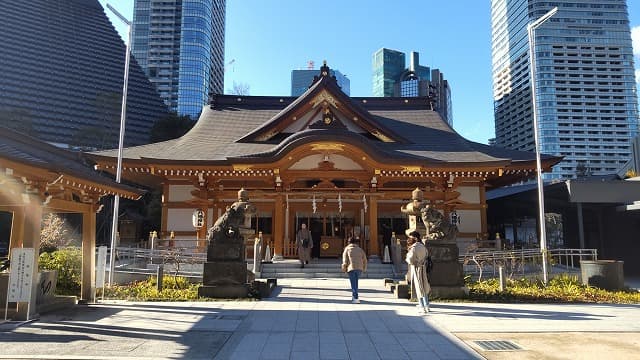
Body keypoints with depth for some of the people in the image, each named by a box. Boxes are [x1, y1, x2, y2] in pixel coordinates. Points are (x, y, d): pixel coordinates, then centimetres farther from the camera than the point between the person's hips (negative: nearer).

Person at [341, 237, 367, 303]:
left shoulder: (347, 249, 6)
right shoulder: (360, 249, 13)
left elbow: (345, 260, -1)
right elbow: (365, 260, 9)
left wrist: (344, 269, 8)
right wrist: (364, 269, 19)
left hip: (351, 268, -3)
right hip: (359, 268, 3)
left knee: (353, 283, -1)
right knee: (355, 282, 20)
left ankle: (356, 298, -10)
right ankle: (354, 296, 28)